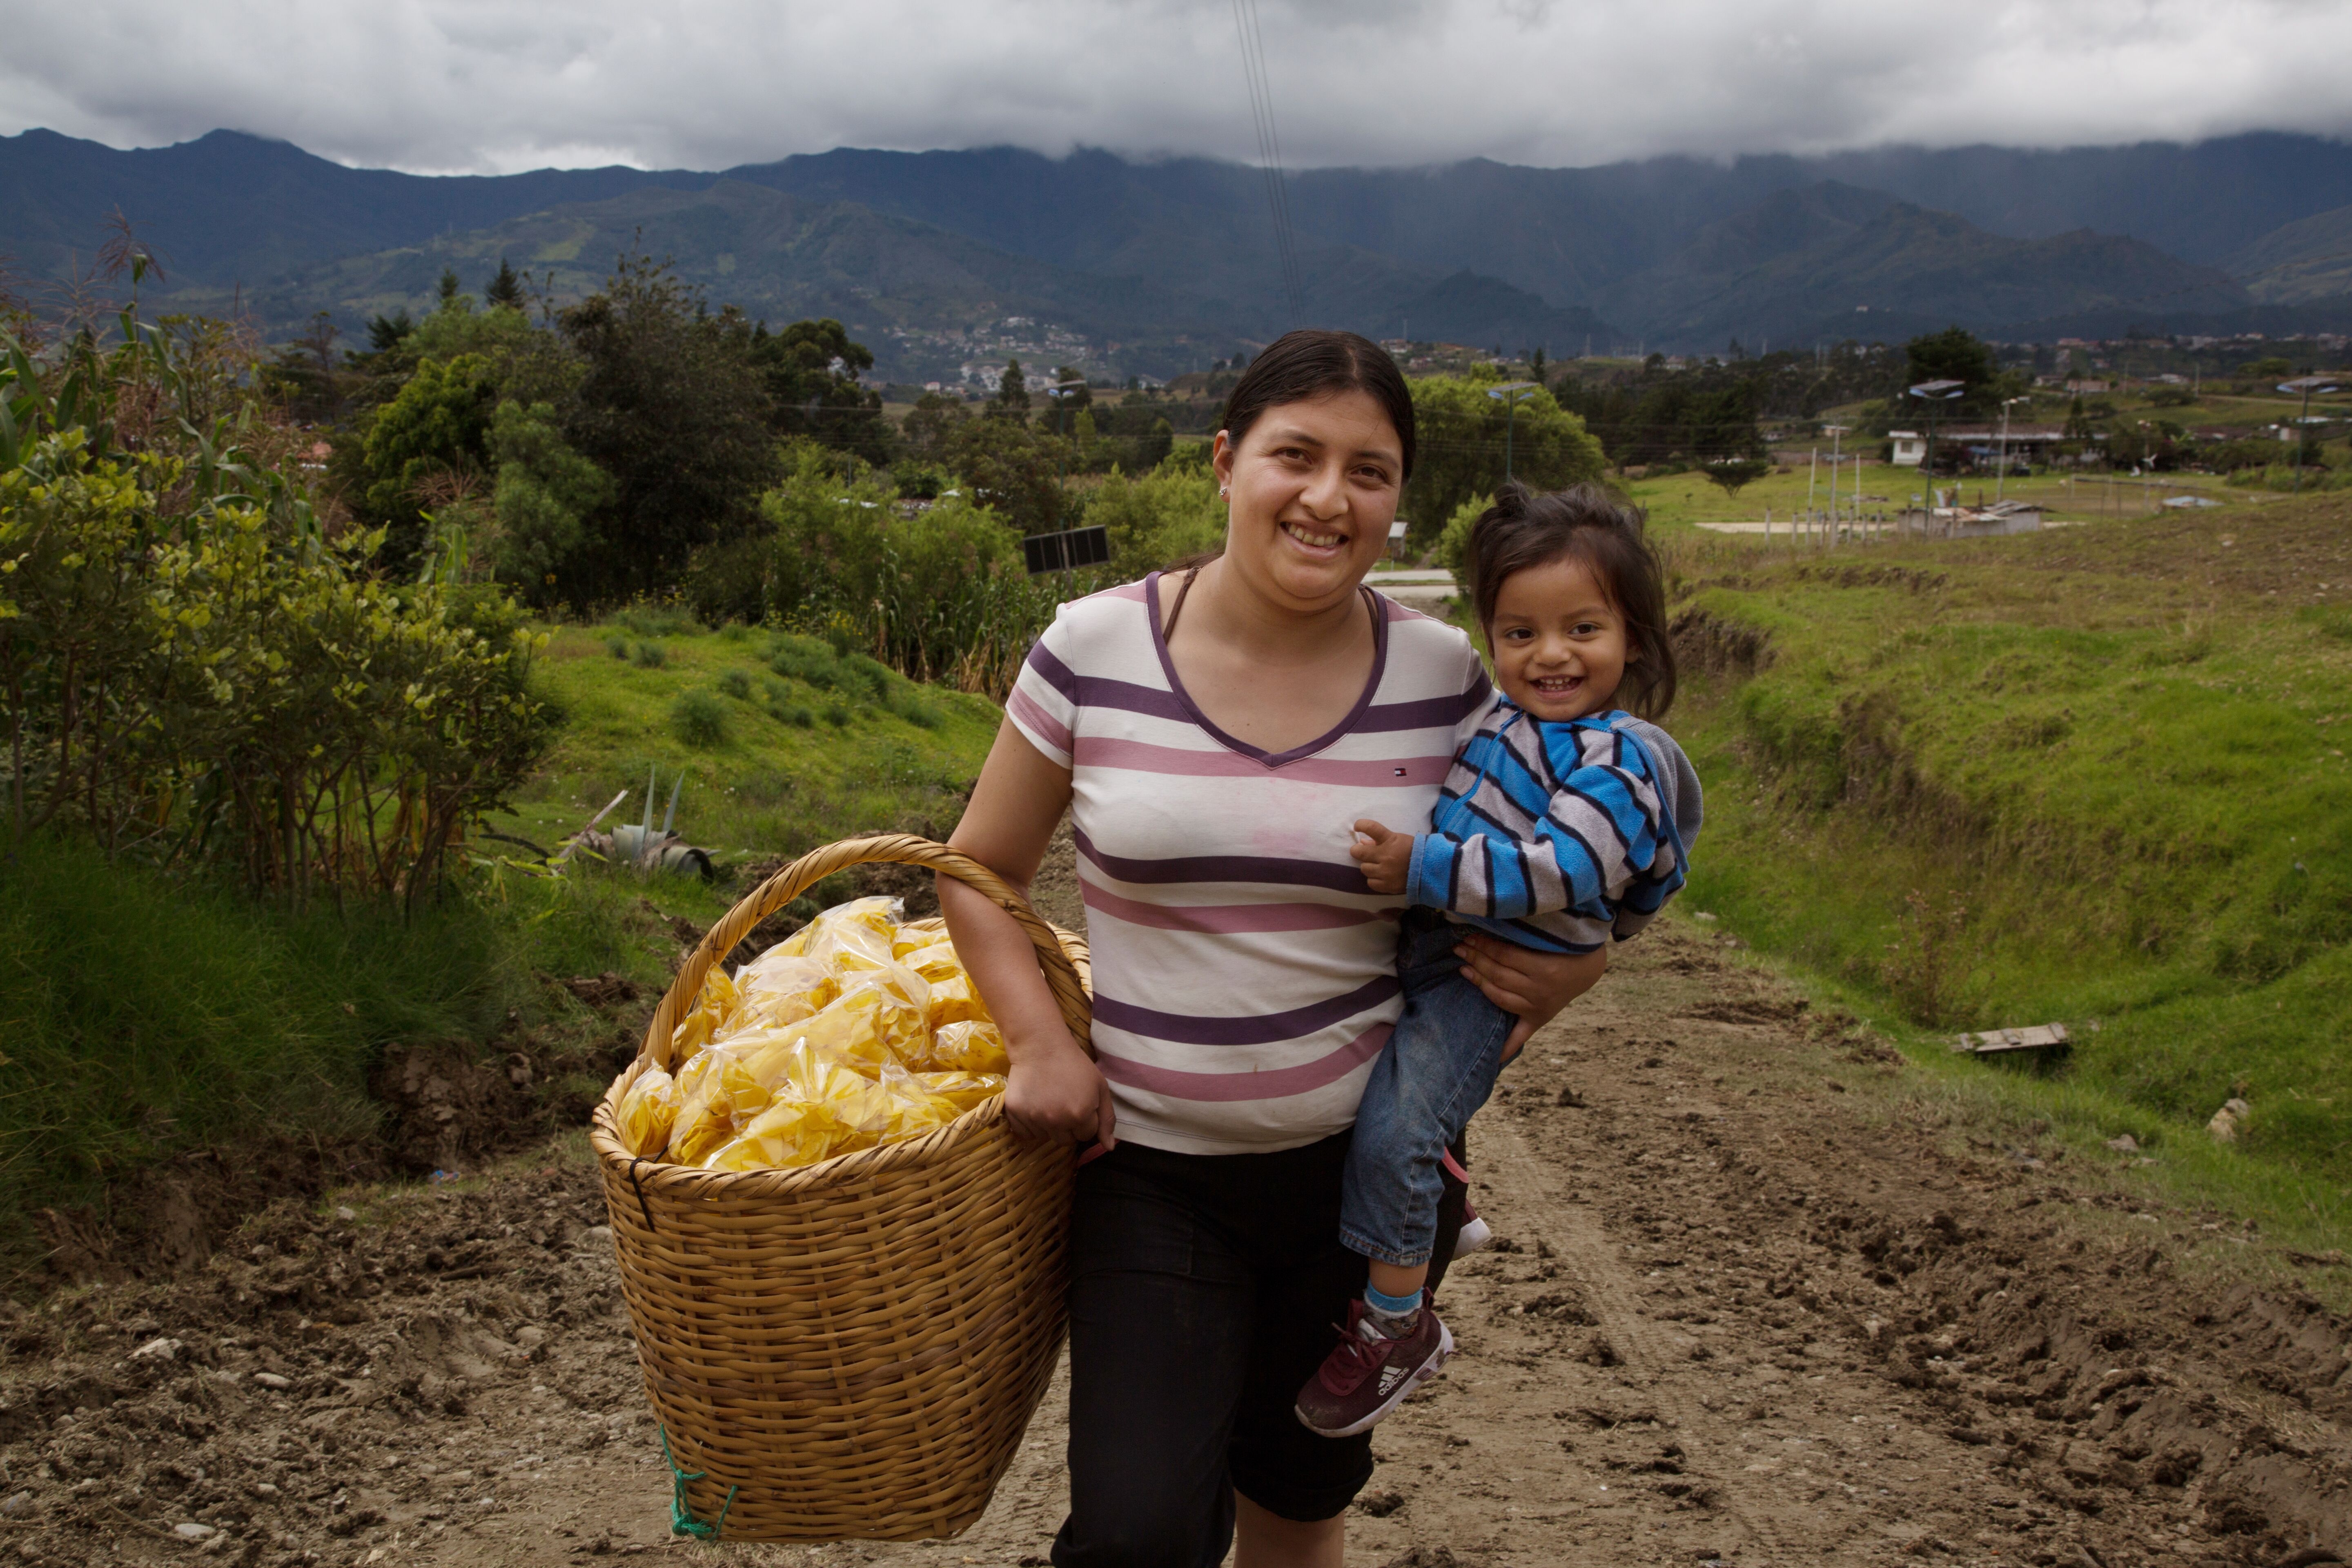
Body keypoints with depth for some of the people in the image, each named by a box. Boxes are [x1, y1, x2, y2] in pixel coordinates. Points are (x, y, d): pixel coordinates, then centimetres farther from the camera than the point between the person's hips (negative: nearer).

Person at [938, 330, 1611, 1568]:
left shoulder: (1441, 678, -5)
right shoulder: (1094, 650, -9)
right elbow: (980, 871, 2)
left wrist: (1566, 968, -11)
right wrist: (1039, 1042, -12)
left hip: (1365, 1161, 2)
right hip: (1150, 1165, -2)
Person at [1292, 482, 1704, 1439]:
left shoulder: (1618, 762, -18)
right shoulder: (1498, 716, 8)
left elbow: (1558, 872, -30)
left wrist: (1420, 869, -32)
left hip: (1487, 981, -9)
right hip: (1421, 947, 9)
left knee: (1394, 1129, -19)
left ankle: (1397, 1323, -3)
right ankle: (1438, 1201, 47)